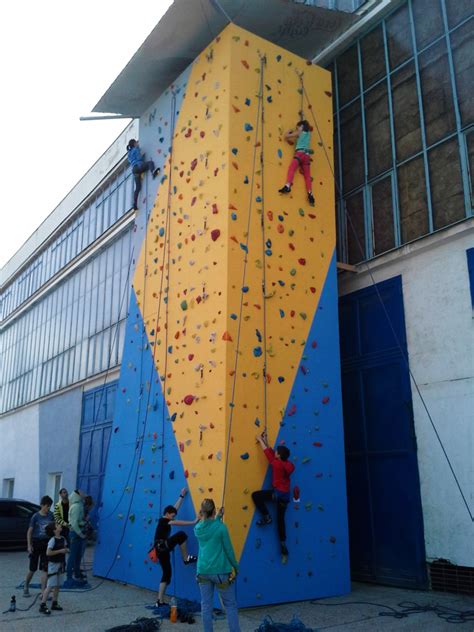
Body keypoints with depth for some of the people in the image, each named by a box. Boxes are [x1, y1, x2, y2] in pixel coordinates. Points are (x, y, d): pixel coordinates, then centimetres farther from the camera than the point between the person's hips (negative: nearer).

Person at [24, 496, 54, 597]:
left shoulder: (51, 516, 0)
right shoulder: (36, 516, -10)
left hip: (46, 543, 2)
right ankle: (26, 587, 34)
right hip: (36, 543, -2)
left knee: (45, 569, -1)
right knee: (33, 569, 10)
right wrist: (29, 545, -11)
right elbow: (29, 531, -7)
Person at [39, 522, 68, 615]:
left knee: (57, 585, 13)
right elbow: (48, 553, -24)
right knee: (50, 586, -7)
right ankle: (43, 605, 0)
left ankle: (54, 603, 23)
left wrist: (66, 550, -1)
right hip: (53, 564, -7)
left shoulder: (63, 538, 6)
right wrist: (60, 551, -22)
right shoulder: (52, 540, -17)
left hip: (61, 564, 7)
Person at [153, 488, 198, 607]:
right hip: (162, 548, -10)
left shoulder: (165, 521, 19)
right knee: (181, 535, -21)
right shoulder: (162, 521, -6)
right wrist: (193, 522, -21)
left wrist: (182, 496, 31)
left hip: (162, 550, 10)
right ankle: (186, 558, -10)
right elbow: (177, 523, -18)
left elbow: (175, 508, 27)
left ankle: (160, 601, 12)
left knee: (166, 575, 10)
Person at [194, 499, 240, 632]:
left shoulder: (198, 528, -2)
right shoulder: (221, 527, -14)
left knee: (206, 605, 12)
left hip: (203, 571, 4)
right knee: (230, 605, 7)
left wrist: (218, 517, 17)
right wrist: (235, 566, 5)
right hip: (220, 571, -4)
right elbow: (228, 549, -7)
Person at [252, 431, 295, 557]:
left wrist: (260, 440, 5)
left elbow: (267, 452, -6)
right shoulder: (288, 464, 6)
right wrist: (265, 440, 18)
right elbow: (271, 452, 16)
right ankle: (283, 544, 18)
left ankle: (266, 517, -2)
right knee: (280, 519, 16)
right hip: (286, 495, 8)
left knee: (255, 495, -4)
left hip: (278, 493, -8)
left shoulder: (276, 464, -15)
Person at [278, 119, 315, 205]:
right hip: (307, 155, 6)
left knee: (291, 168, -17)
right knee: (307, 175, 0)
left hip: (300, 153, -5)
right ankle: (310, 193, -13)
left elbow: (286, 136, 9)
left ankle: (288, 186, -40)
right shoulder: (308, 133, 24)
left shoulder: (299, 133, 8)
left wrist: (289, 131, 27)